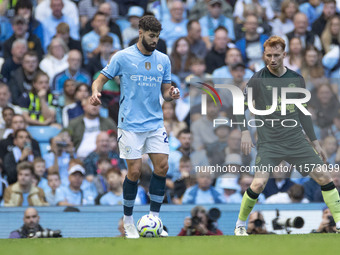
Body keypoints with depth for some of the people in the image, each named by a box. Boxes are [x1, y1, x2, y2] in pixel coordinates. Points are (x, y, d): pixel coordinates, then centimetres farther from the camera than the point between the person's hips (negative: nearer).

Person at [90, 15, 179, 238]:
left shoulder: (163, 60, 9)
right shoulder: (123, 57, -2)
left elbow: (165, 90, 14)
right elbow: (101, 79, 3)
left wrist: (171, 94, -9)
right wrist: (96, 92, -19)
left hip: (156, 123, 4)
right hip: (130, 125, -4)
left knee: (162, 167, -6)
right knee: (135, 170, -6)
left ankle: (154, 218, 5)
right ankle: (128, 220, 10)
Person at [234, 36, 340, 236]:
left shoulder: (296, 79, 8)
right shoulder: (258, 80, -4)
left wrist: (315, 142, 16)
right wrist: (245, 132, -15)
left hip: (296, 140, 4)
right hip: (269, 142, -4)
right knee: (259, 183, -19)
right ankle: (240, 224, 3)